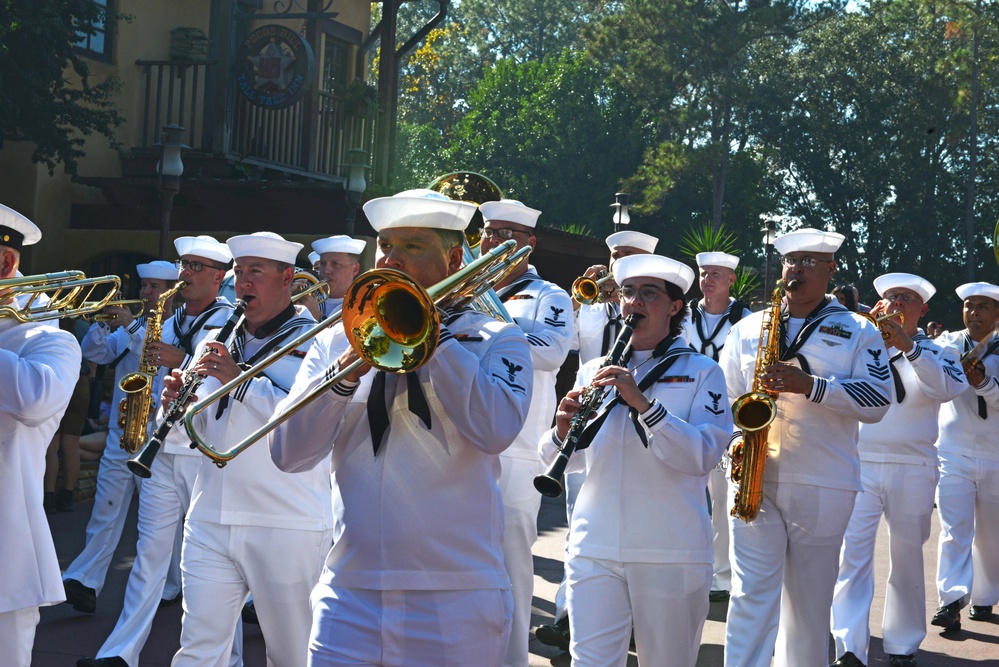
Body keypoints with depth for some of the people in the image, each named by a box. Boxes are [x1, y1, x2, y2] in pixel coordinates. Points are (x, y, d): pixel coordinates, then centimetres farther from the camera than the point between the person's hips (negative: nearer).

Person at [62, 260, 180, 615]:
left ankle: (171, 585, 17)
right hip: (120, 434, 5)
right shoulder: (129, 328, 15)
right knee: (106, 511, -2)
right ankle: (84, 582, -7)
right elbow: (92, 352, 6)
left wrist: (130, 326, -23)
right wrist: (105, 323, -10)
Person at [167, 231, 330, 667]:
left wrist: (241, 380, -21)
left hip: (288, 527, -5)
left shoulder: (315, 342, -3)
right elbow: (201, 430, 20)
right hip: (210, 522, 5)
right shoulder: (217, 343, 16)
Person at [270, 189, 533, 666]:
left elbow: (496, 430, -17)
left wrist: (428, 332, -13)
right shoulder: (336, 341, 10)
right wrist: (348, 368, -13)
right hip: (348, 596, 3)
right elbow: (289, 454, 0)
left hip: (455, 599, -2)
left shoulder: (496, 340, 3)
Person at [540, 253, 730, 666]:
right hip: (594, 549, 2)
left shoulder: (700, 372, 2)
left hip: (672, 552, -2)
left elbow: (703, 456, -12)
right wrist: (563, 431, -11)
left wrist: (642, 402, -22)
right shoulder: (593, 372, 13)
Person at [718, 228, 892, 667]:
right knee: (752, 594, -6)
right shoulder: (748, 328, 13)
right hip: (754, 479, 1)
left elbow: (878, 400, -6)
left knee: (811, 599, 7)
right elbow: (724, 395, 16)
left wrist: (810, 385, -17)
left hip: (824, 483, -1)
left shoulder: (858, 332, 5)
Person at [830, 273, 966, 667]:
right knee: (852, 554, -11)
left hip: (913, 469, 1)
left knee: (907, 557, 9)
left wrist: (908, 346, -24)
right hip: (858, 466, 0)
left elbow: (947, 388, -14)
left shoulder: (937, 354, 7)